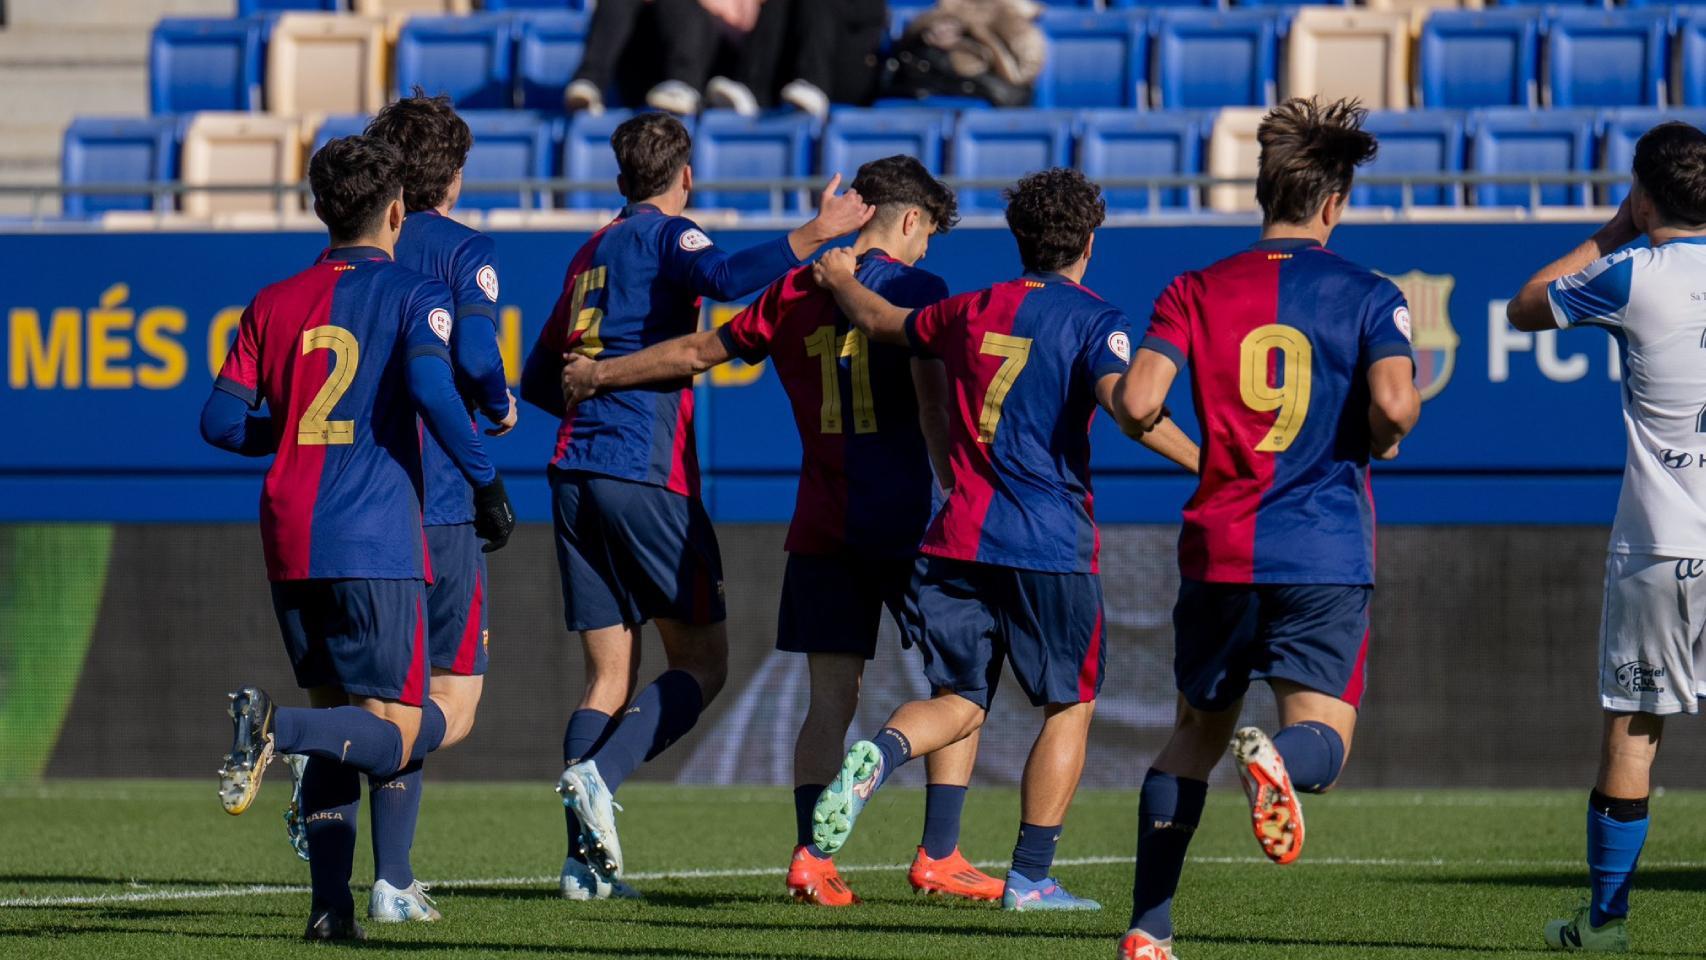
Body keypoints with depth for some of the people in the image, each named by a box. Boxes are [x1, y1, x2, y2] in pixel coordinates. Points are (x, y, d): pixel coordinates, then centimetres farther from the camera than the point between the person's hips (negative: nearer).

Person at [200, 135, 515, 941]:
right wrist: (486, 483, -9)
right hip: (374, 543, -5)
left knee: (336, 720, 15)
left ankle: (330, 903, 4)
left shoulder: (273, 304, 12)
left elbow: (221, 420, 9)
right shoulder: (415, 296, -1)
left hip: (289, 543, 5)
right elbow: (430, 387, -19)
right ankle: (272, 726, -31)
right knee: (392, 737, -3)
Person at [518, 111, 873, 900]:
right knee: (703, 661, 2)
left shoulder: (593, 252, 20)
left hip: (576, 473, 7)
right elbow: (726, 278, -26)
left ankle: (585, 862, -5)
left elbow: (538, 380, 26)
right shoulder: (665, 236, -2)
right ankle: (598, 775, -20)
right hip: (647, 477, -7)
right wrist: (815, 234, -23)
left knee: (609, 678, 6)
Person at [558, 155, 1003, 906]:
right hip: (904, 525, -4)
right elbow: (933, 405, -14)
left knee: (831, 696, 5)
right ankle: (938, 856, 2)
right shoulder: (917, 291, -3)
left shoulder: (793, 294, 10)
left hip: (820, 528, 4)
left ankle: (810, 856, -9)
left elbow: (696, 352, 18)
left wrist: (599, 376, 31)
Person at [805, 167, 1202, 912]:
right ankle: (1031, 876, 5)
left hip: (960, 537, 5)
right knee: (1069, 706, 9)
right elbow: (1125, 405, -23)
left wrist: (840, 281, 47)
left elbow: (881, 322, 27)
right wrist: (1202, 462, -19)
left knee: (959, 703, 12)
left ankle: (878, 754, -21)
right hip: (1051, 544, -5)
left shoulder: (972, 312, 11)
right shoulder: (1093, 321, -5)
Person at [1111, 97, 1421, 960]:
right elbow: (1392, 403, -16)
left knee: (1195, 734, 17)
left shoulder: (1197, 291, 5)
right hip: (1326, 556, -3)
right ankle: (1276, 759, -38)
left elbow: (1139, 402, -7)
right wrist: (1385, 438, 7)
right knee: (1320, 743, 0)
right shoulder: (1368, 296, 0)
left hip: (1219, 554, 3)